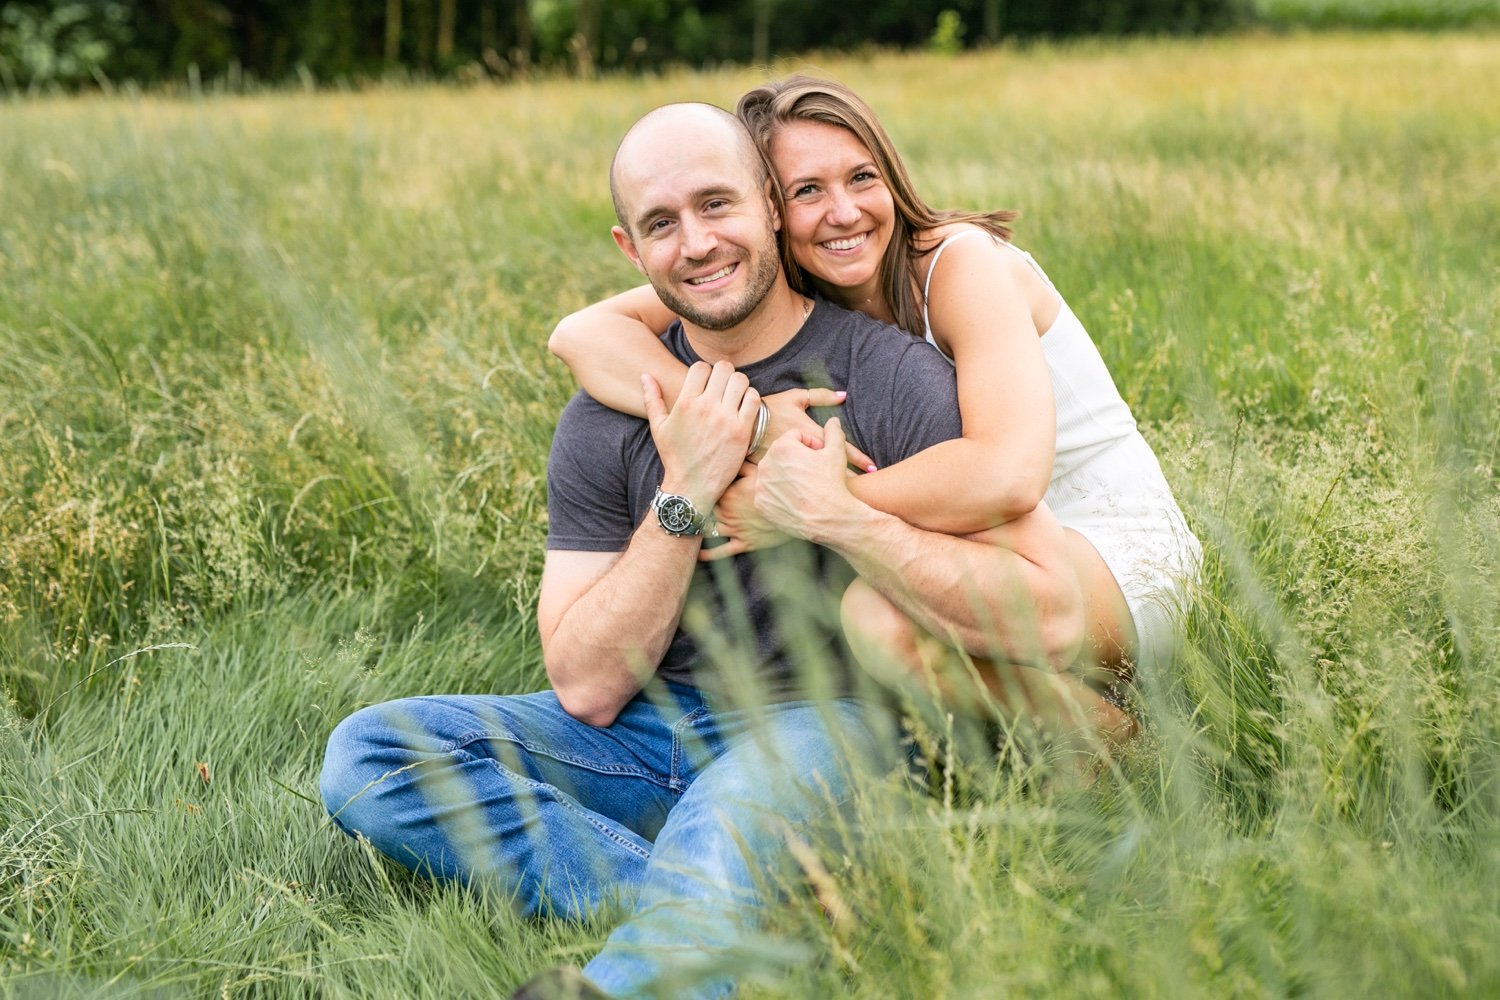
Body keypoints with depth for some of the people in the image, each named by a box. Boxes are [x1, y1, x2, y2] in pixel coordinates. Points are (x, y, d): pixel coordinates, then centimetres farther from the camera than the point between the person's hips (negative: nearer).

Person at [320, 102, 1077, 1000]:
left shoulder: (894, 377, -6)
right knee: (366, 756, -14)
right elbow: (586, 687, -4)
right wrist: (685, 497, -14)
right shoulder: (610, 419, 3)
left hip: (823, 724, -5)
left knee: (741, 805, -40)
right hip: (651, 735, 5)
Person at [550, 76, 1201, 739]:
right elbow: (581, 333, -15)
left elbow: (1007, 476, -34)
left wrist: (808, 510, -28)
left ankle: (1100, 724, -7)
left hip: (1118, 560, -6)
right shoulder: (775, 293, -2)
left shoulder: (966, 262, -18)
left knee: (884, 614, -31)